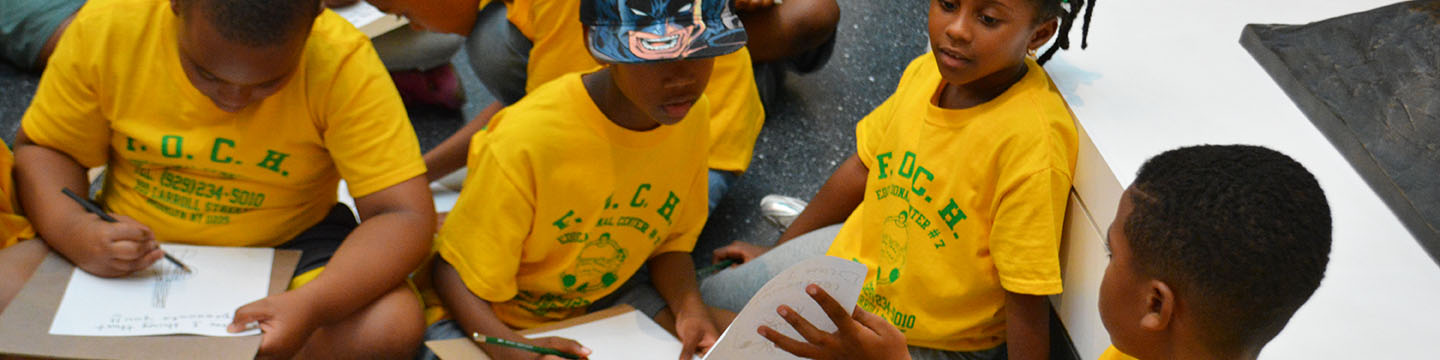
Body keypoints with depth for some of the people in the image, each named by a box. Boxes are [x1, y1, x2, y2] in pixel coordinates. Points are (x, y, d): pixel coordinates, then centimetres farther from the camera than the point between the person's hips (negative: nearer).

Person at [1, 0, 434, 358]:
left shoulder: (342, 62, -22)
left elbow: (405, 216, -24)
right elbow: (41, 149, -1)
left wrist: (313, 306, -41)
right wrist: (72, 231, -23)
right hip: (135, 244, 1)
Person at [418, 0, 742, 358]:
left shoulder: (691, 113, -12)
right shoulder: (526, 140, -30)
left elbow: (671, 241, 1)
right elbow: (456, 273, -21)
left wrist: (689, 307, -19)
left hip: (605, 295, 5)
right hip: (491, 314, -4)